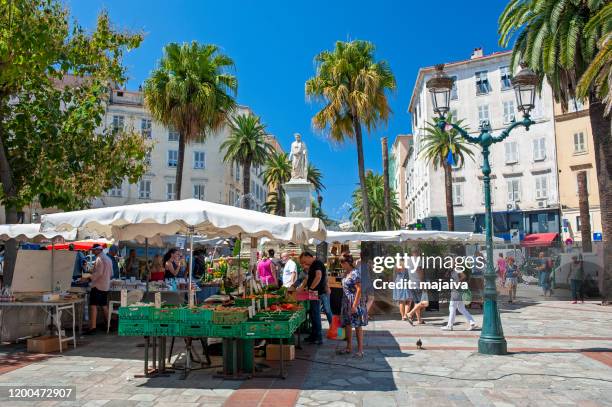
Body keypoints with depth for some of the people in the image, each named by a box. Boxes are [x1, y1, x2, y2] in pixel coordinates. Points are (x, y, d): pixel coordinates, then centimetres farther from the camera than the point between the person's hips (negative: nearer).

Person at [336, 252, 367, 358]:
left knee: (357, 326, 0)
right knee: (347, 325, 13)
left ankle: (360, 350, 9)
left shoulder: (355, 273, -18)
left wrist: (355, 305, -22)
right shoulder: (346, 273, 9)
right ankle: (349, 348, 24)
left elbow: (359, 290, -20)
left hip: (355, 303, -9)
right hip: (347, 303, 9)